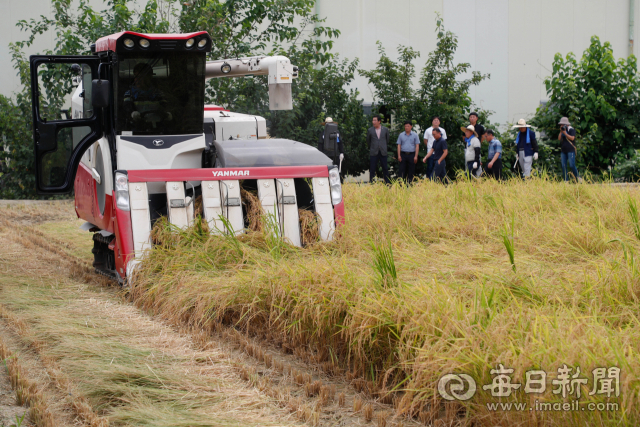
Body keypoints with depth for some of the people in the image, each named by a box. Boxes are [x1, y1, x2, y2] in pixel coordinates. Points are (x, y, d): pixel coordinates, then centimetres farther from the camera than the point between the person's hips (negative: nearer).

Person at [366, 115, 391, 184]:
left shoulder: (385, 130, 2)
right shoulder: (370, 130, 1)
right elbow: (368, 141, 15)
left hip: (383, 153, 0)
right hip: (373, 153, 0)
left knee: (385, 168, 4)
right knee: (372, 169, 0)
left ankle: (388, 183, 10)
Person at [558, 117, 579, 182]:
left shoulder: (571, 130, -3)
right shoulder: (562, 130, 16)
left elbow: (572, 138, -15)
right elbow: (559, 139, 8)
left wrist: (565, 133, -16)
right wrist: (561, 132, -3)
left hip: (571, 150, -6)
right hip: (563, 151, 6)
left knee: (572, 165, -13)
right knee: (563, 166, 0)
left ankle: (577, 178, 3)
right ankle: (566, 180, 3)